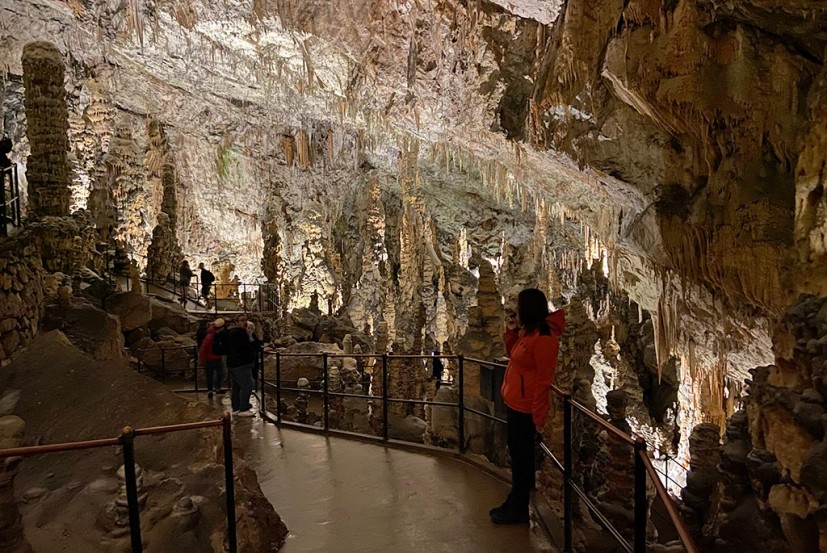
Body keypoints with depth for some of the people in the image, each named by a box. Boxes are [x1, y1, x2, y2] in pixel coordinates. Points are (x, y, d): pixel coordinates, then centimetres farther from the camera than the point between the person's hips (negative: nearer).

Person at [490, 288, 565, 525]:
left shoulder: (544, 337, -21)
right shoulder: (527, 331, 9)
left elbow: (544, 380, -21)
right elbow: (514, 357, 19)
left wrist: (537, 416, -19)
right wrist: (511, 331, 6)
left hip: (526, 408, -9)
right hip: (515, 403, 9)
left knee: (522, 458, 4)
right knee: (517, 454, 19)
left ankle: (518, 510, 19)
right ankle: (514, 502, 34)